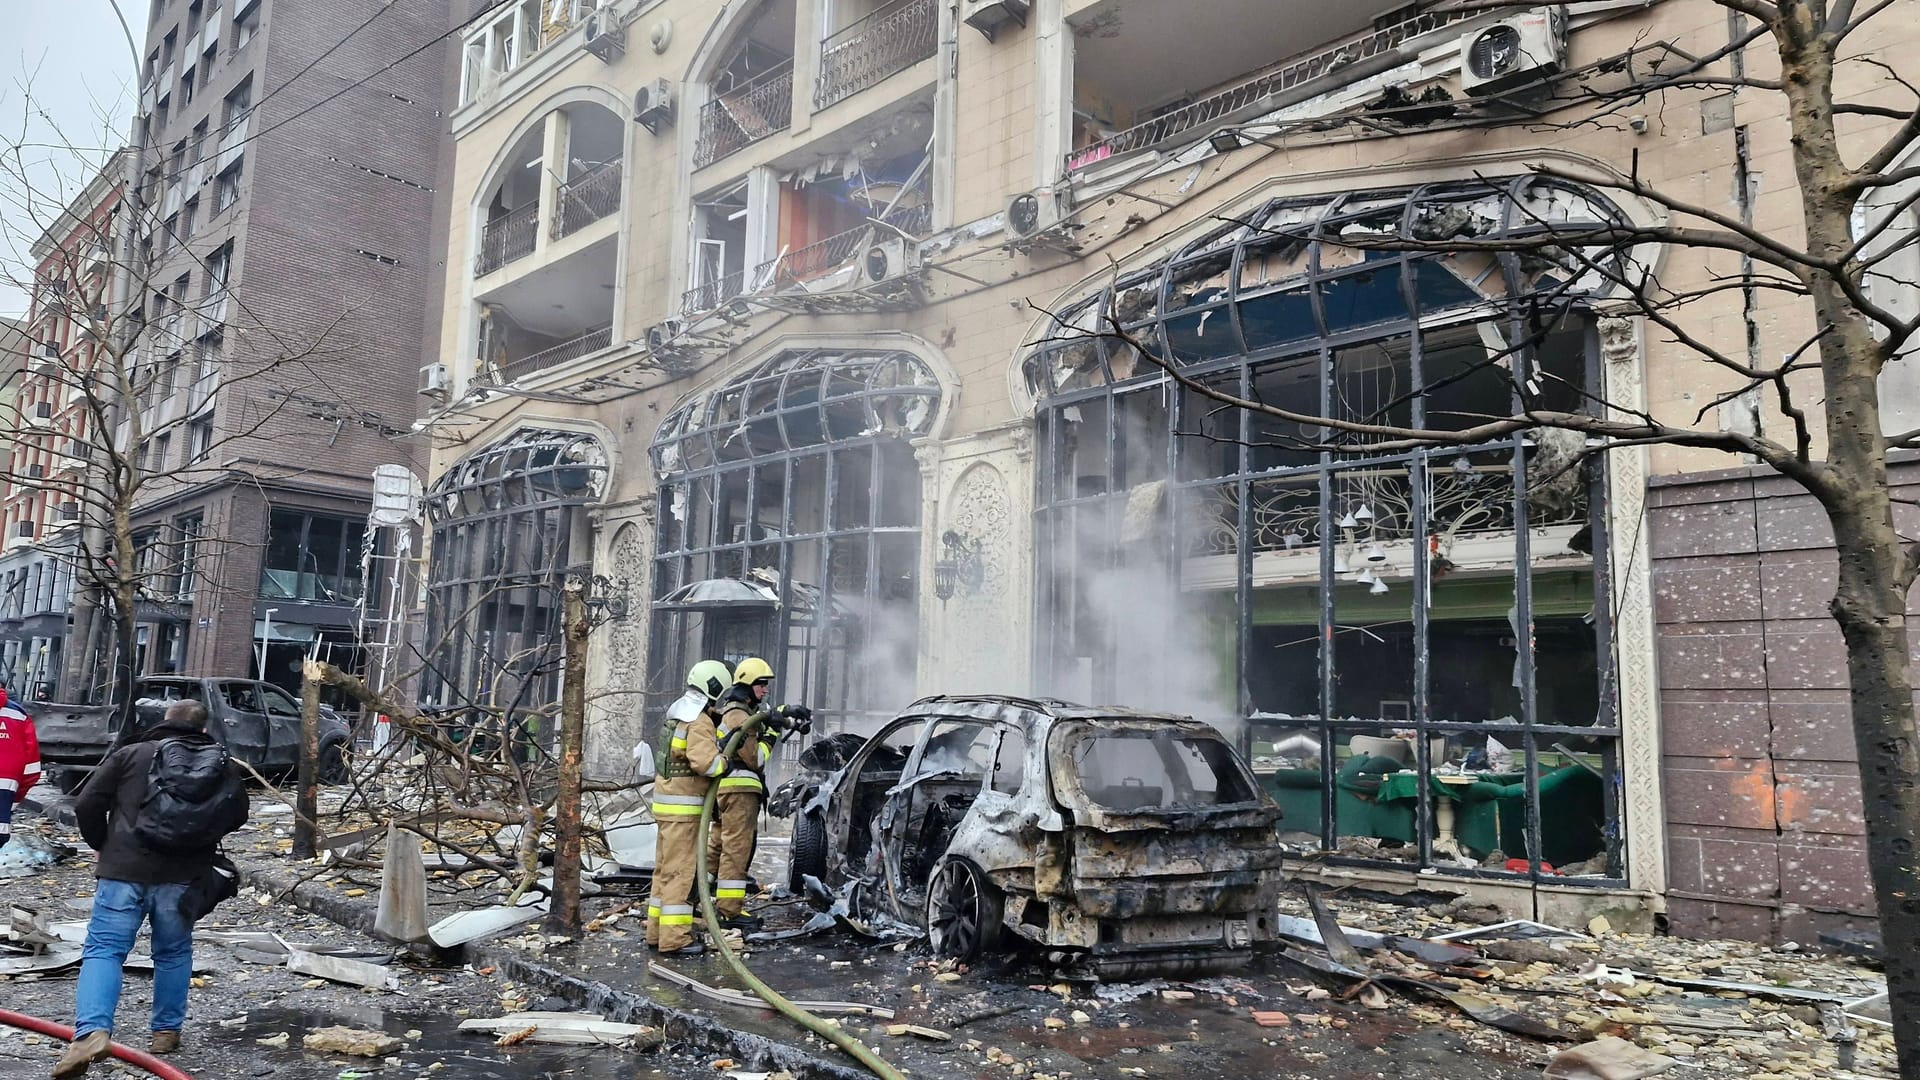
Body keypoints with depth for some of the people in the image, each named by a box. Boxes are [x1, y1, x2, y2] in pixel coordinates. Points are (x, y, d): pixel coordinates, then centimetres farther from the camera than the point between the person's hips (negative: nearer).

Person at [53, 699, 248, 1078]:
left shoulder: (131, 754, 4)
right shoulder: (224, 765, 9)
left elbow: (87, 805, 2)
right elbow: (237, 816, 13)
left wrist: (103, 845, 17)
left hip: (124, 870, -2)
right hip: (183, 876, 2)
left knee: (103, 949, 1)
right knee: (173, 953, 16)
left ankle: (91, 1031, -16)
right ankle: (166, 1031, 21)